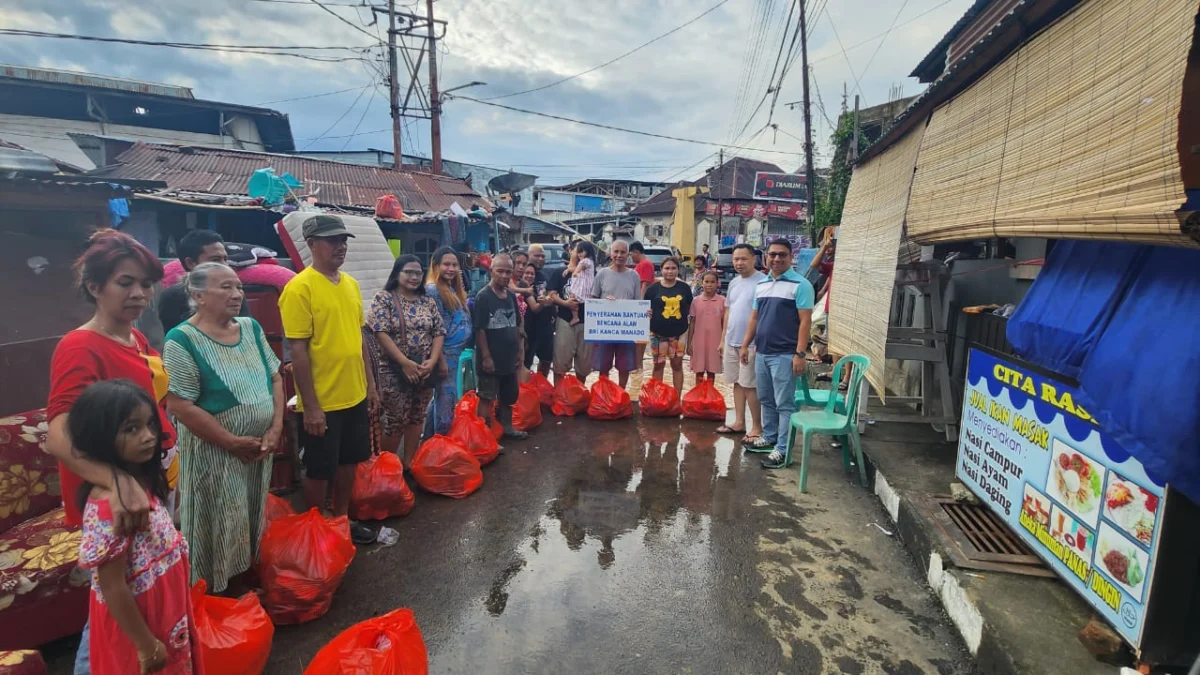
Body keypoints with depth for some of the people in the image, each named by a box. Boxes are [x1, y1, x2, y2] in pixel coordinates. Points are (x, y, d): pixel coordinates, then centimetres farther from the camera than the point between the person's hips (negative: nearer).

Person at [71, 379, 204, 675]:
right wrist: (146, 645, -17)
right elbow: (113, 588, -24)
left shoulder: (144, 477, -5)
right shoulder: (109, 502, -30)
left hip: (164, 607, 8)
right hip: (135, 617, -8)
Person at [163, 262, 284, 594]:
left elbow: (275, 379, 7)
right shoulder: (183, 339, -14)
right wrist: (233, 443, -16)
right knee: (221, 531, 7)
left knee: (252, 523, 18)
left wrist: (276, 429, -4)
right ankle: (219, 596, 27)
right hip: (214, 453, -5)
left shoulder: (251, 328, 4)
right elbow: (180, 405, -18)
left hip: (260, 448, 6)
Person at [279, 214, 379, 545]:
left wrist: (370, 383, 13)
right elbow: (298, 350, -17)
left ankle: (342, 520, 36)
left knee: (348, 462, 19)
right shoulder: (299, 288, -15)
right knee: (319, 471, 9)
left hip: (355, 396, 7)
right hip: (323, 402, -7)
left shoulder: (351, 284, 7)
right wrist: (310, 406, -18)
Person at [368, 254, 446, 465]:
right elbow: (381, 334, -14)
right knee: (396, 421, 1)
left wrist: (433, 361, -11)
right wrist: (406, 363, -20)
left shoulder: (428, 301, 8)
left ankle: (409, 463, 24)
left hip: (425, 371, 5)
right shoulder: (383, 299, -5)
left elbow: (439, 333, 5)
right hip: (394, 371, -4)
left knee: (417, 418, 11)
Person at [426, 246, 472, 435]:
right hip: (445, 353, -9)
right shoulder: (432, 289, -13)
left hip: (455, 352, 9)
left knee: (442, 398, 17)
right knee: (447, 397, -2)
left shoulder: (453, 288, 13)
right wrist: (441, 359, -19)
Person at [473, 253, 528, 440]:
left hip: (509, 357, 7)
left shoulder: (511, 296, 7)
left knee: (508, 396, 19)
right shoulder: (483, 296, -14)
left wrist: (520, 349, 14)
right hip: (491, 359, -7)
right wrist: (486, 356, -19)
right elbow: (479, 329, -17)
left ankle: (507, 427, 35)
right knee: (487, 398, 3)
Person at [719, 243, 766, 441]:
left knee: (750, 385, -2)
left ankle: (757, 428, 8)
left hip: (751, 344, -7)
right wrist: (723, 339, 17)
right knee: (737, 383, 14)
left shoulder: (763, 282, -12)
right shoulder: (733, 283, 13)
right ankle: (739, 422, 24)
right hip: (731, 342, 8)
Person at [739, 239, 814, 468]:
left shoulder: (800, 285, -8)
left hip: (784, 355, -7)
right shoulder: (761, 284, 12)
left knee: (784, 404, -1)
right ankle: (769, 438, 31)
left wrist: (800, 354, -17)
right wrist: (745, 345, 14)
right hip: (761, 352, 7)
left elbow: (805, 320, -12)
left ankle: (783, 450, 6)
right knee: (766, 400, 17)